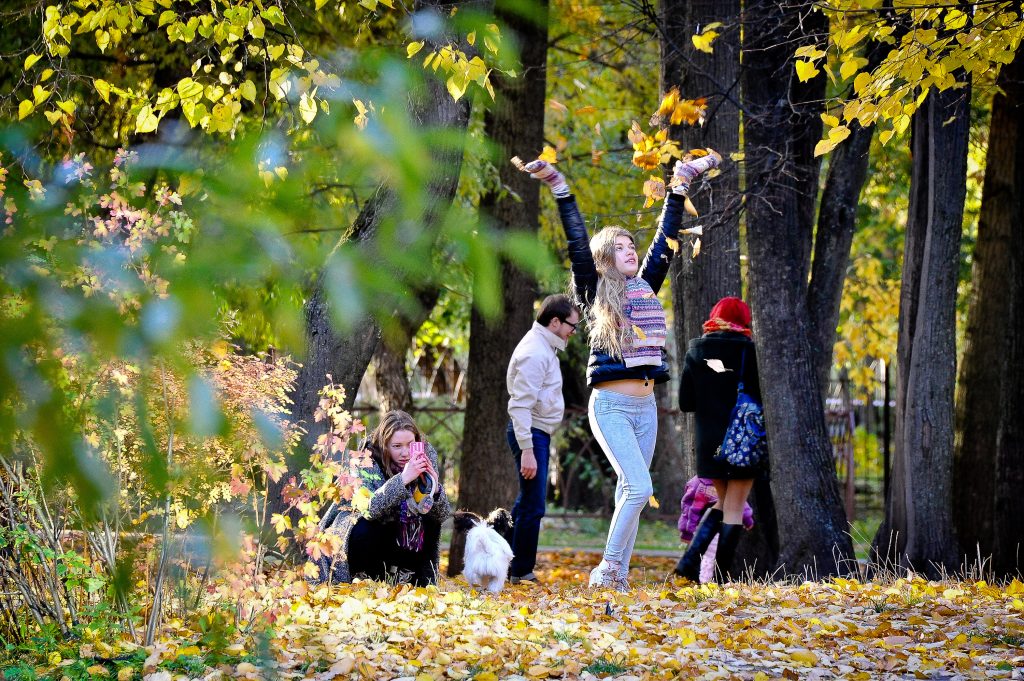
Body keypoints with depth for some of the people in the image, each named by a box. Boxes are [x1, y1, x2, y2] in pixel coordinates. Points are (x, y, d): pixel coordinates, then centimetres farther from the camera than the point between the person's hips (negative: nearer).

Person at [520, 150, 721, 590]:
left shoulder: (645, 287, 13)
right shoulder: (595, 292, -1)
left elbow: (665, 239, 18)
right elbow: (578, 244, -9)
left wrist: (681, 186, 19)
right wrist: (560, 190, -15)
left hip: (645, 405, 6)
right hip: (611, 405, -6)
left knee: (629, 492, 5)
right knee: (639, 487, -18)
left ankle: (618, 578, 7)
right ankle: (607, 569, -10)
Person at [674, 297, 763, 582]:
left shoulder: (696, 350, 4)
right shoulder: (748, 350, -8)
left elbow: (685, 402, 5)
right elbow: (761, 396, -11)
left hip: (709, 441, 4)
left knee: (723, 502, 19)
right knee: (734, 508, 4)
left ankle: (690, 559, 4)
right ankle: (722, 574, 1)